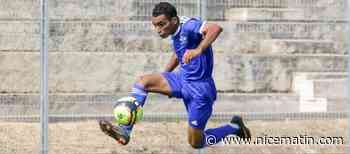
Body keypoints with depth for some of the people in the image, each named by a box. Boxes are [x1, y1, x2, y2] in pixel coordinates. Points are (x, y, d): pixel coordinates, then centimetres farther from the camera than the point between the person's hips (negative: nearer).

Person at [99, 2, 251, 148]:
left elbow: (216, 28, -43)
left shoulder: (188, 26, -24)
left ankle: (234, 127, 24)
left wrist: (198, 50, -54)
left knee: (196, 143, 0)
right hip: (183, 80, 8)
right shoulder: (176, 32, 3)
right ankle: (124, 131, -12)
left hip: (199, 89, -8)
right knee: (143, 81, -8)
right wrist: (164, 76, 22)